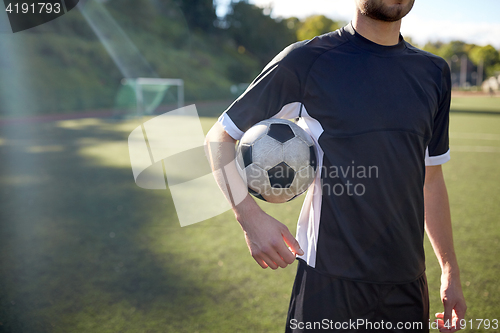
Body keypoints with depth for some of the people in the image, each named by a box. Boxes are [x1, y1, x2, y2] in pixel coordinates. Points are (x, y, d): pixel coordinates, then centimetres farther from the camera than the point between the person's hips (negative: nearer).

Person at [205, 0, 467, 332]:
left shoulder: (433, 72, 9)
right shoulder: (306, 60, -7)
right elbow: (219, 138, -2)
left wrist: (450, 270, 18)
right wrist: (251, 217, -17)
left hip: (409, 285, 5)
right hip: (329, 282, -5)